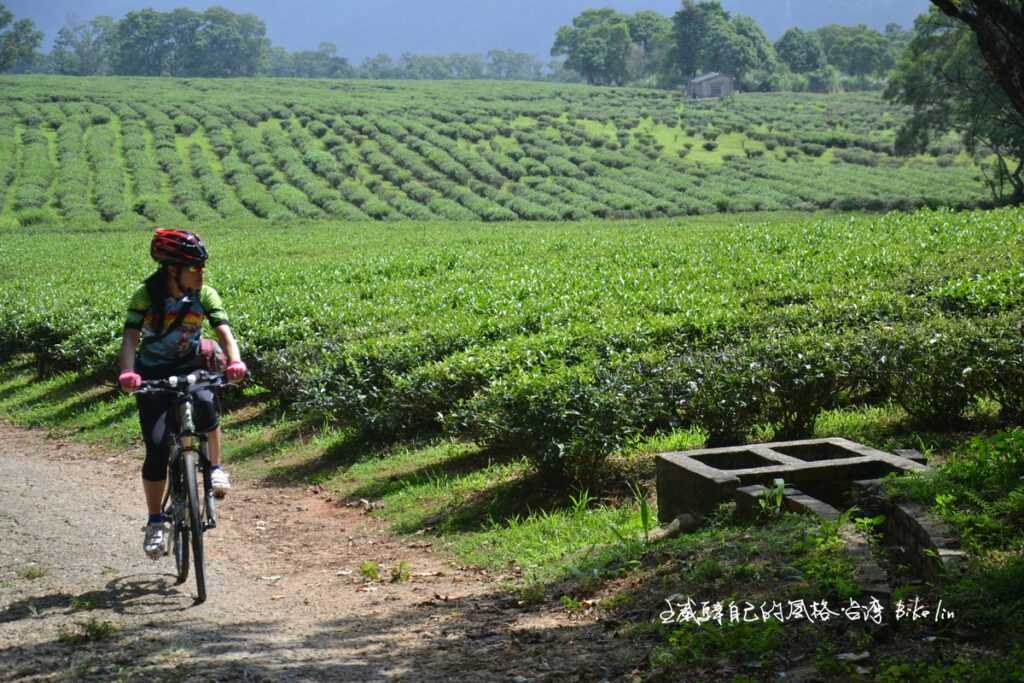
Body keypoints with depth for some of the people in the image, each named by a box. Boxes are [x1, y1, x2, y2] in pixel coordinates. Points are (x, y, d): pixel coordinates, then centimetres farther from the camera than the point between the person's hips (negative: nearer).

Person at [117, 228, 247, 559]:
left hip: (190, 368, 1)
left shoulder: (204, 294, -10)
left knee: (205, 401, -35)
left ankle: (215, 468, -13)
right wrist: (128, 373, -42)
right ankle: (156, 522, 0)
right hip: (153, 373, -1)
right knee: (157, 446, -13)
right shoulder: (146, 295, -15)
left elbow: (225, 332, -21)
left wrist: (235, 362, -41)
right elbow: (130, 337, -23)